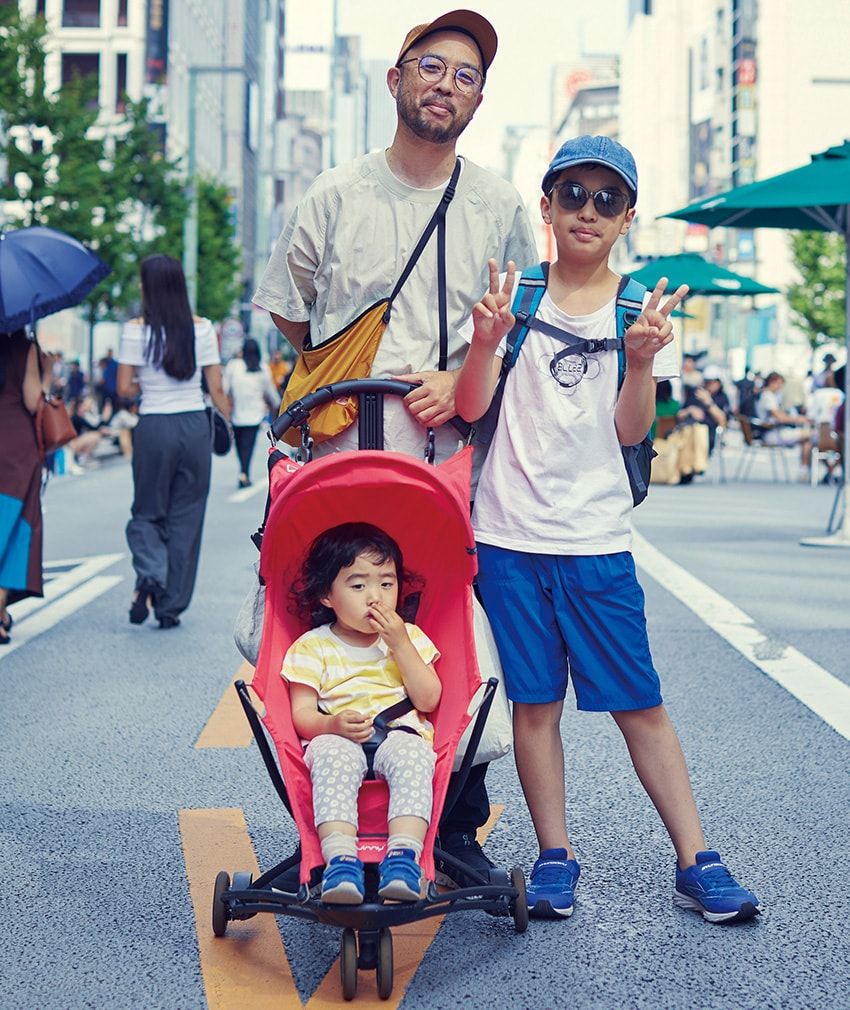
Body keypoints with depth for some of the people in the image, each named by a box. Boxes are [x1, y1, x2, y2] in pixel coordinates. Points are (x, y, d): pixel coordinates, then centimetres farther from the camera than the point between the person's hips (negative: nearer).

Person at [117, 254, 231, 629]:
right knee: (186, 517, 9)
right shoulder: (202, 328, 0)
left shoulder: (136, 330, -6)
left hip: (153, 428, -2)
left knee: (147, 512, 14)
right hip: (195, 426, 2)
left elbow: (124, 389, -6)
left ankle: (150, 576, -14)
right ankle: (171, 606, 11)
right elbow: (217, 389, 1)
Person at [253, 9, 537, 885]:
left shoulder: (499, 208, 10)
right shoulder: (336, 196, 8)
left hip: (459, 461, 1)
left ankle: (458, 830, 9)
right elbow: (286, 307, 17)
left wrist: (461, 382, -4)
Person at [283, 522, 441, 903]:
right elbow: (302, 714, 3)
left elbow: (428, 700, 3)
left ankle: (403, 854, -50)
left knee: (412, 755, -36)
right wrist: (332, 725, -20)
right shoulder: (313, 647, 10)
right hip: (338, 740, -1)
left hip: (401, 734, 1)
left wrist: (400, 644, -4)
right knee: (334, 757, -38)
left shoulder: (410, 638, 16)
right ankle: (340, 858, -52)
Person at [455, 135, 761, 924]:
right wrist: (487, 340, -21)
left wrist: (641, 361, -20)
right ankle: (553, 859, 16)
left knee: (639, 703, 1)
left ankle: (695, 861, 8)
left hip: (597, 539, 0)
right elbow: (470, 408, -4)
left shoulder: (641, 309, 4)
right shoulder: (514, 294, 4)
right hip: (511, 533, 0)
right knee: (534, 702, 4)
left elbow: (631, 431, -3)